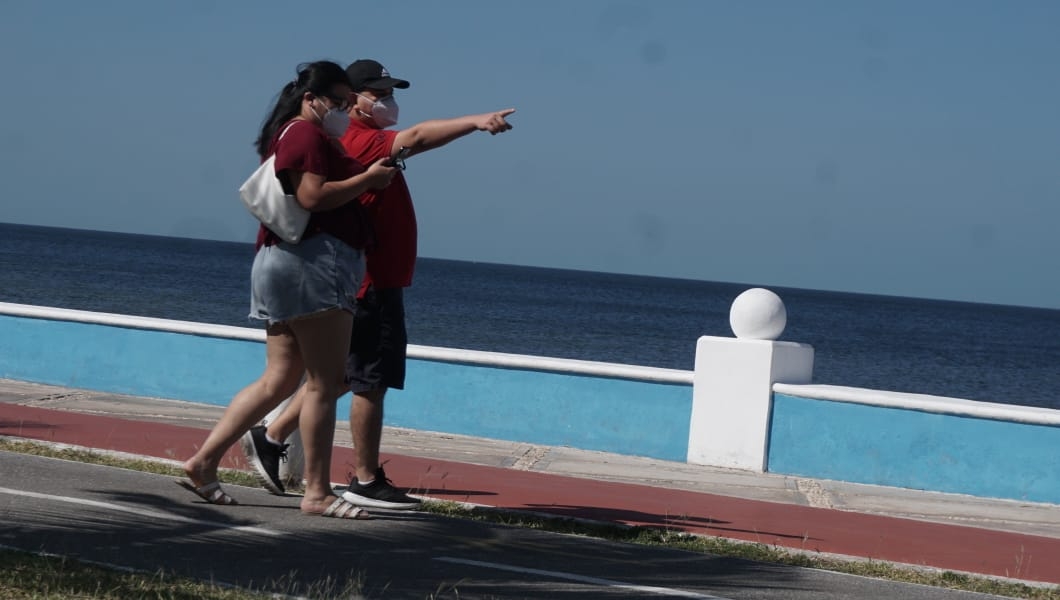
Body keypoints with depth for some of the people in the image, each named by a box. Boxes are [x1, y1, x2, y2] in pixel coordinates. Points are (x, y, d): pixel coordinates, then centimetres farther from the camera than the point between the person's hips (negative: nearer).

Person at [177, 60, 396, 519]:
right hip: (311, 261, -11)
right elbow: (313, 196, -21)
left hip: (280, 264, 11)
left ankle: (203, 462, 8)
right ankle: (317, 491, -5)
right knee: (324, 382, -7)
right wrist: (369, 178, -12)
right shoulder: (305, 134, -9)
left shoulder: (296, 136, 24)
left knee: (279, 380, 11)